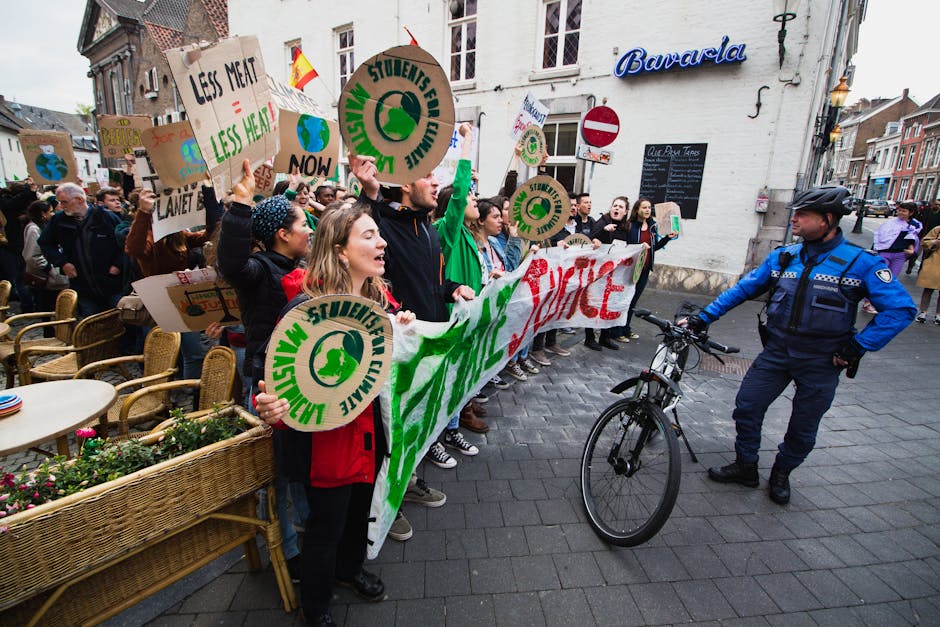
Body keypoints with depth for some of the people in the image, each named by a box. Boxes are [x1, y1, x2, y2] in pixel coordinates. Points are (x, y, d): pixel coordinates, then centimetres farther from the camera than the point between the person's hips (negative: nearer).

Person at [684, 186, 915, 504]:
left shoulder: (861, 262, -9)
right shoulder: (782, 257, 2)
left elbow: (901, 308, -9)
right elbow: (741, 289, 3)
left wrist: (858, 346, -14)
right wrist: (703, 317, -3)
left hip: (821, 362, -3)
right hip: (776, 352, 3)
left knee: (803, 429, 10)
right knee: (746, 408, 2)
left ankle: (781, 474, 35)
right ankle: (745, 467, 23)